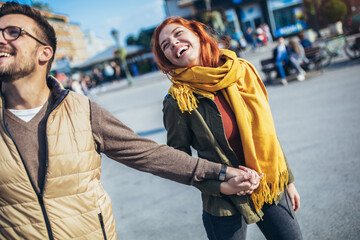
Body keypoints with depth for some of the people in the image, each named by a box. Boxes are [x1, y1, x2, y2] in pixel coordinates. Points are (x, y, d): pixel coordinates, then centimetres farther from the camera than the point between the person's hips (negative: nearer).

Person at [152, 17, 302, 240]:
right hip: (224, 204, -4)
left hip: (271, 189, 4)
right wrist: (220, 184, -17)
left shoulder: (241, 71, -2)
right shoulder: (177, 102, -14)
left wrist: (288, 179, 10)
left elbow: (267, 132, 6)